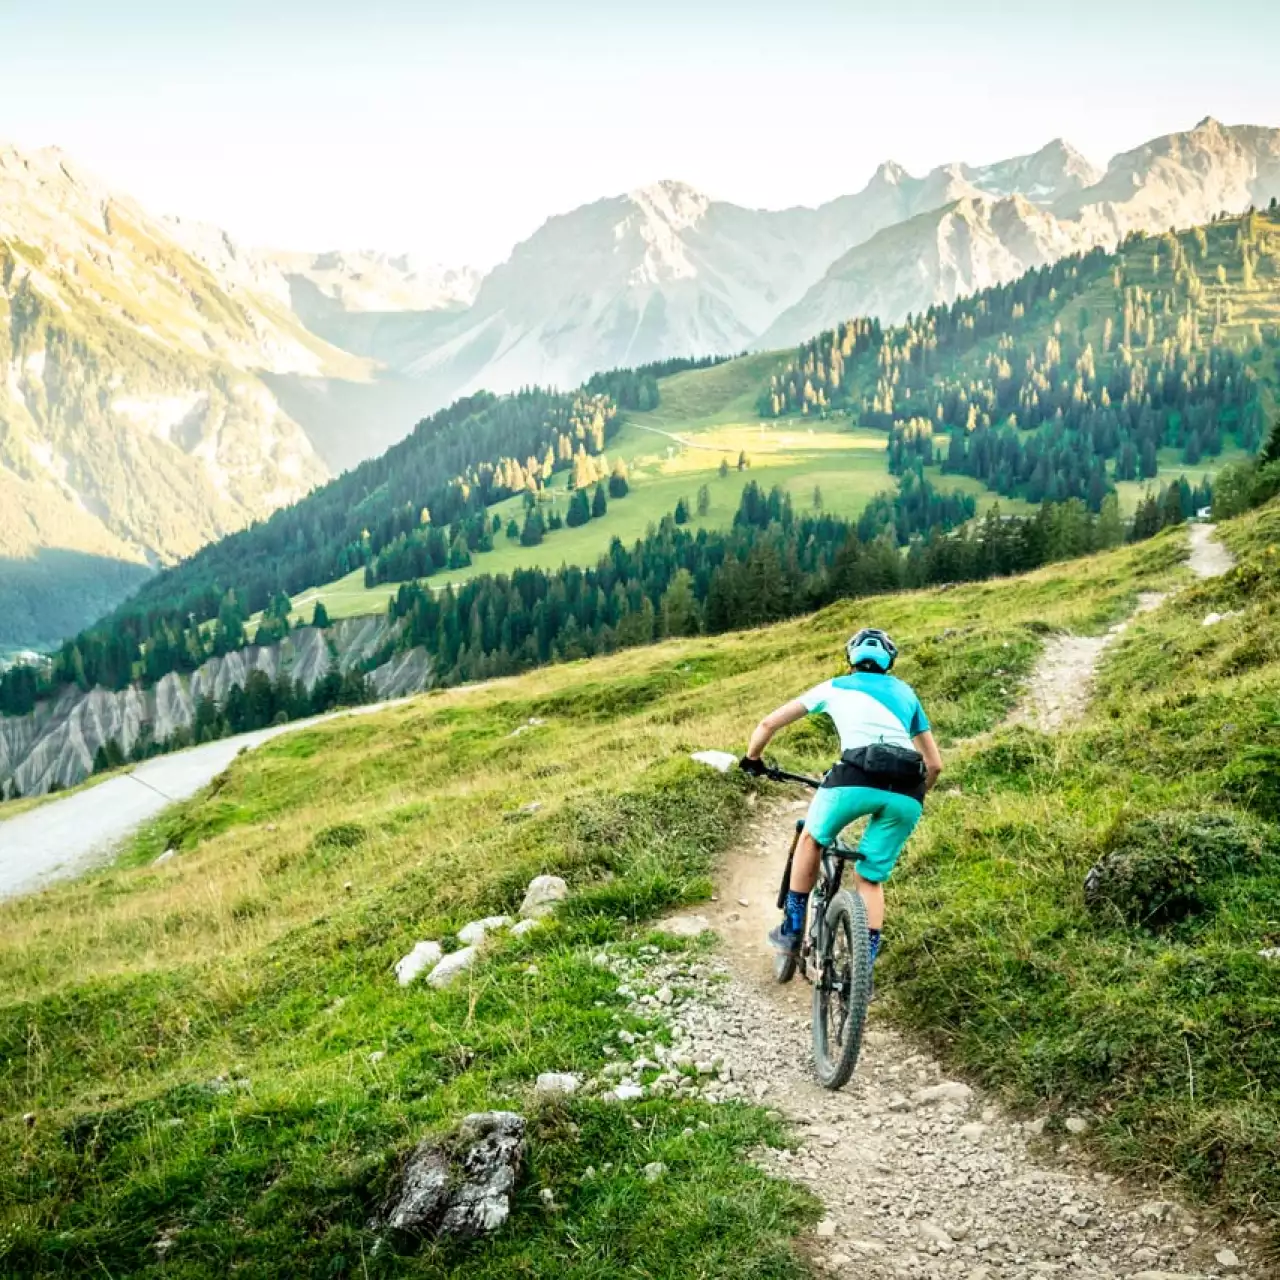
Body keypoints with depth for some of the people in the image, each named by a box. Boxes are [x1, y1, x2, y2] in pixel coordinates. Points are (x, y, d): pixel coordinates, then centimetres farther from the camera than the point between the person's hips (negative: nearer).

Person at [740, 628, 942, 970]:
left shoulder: (835, 686, 25)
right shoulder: (905, 693, 31)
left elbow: (768, 723, 27)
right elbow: (935, 764, 31)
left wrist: (752, 759, 45)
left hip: (858, 777, -2)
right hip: (906, 795, 2)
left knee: (812, 839, 27)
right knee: (871, 878, 19)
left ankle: (792, 929, 26)